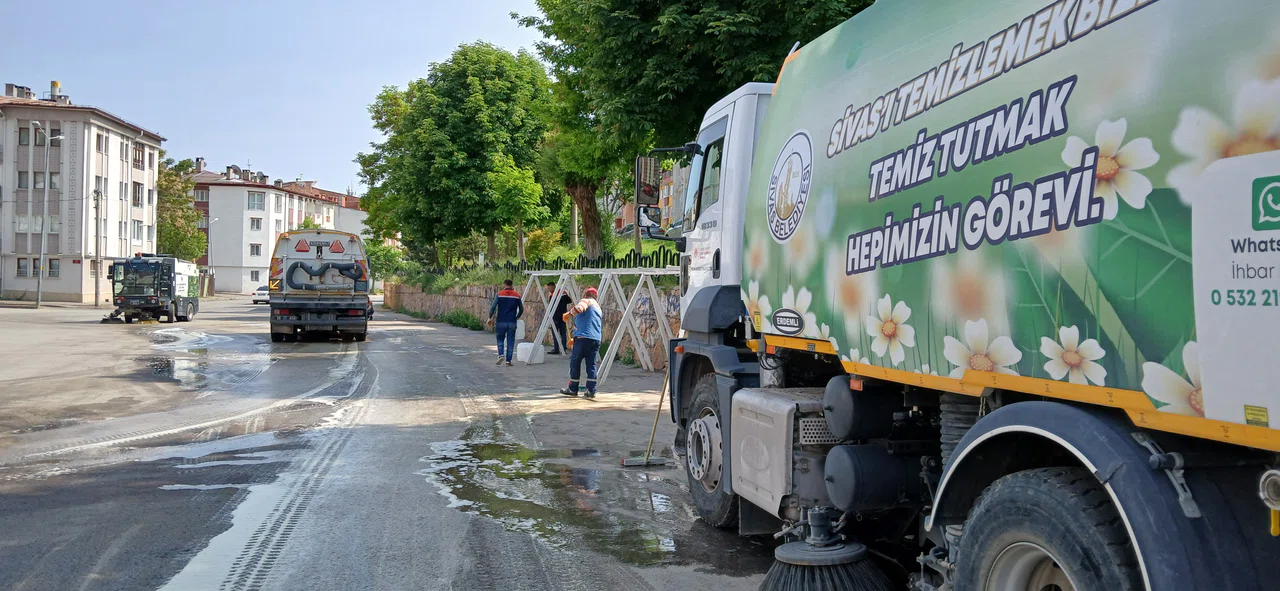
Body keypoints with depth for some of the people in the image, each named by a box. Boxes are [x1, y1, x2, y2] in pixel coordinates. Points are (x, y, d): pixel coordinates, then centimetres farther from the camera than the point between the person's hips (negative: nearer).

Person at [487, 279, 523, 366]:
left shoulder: (500, 294, -2)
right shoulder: (517, 295, 4)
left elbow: (493, 307, -8)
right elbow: (521, 309, 8)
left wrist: (490, 318, 4)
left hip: (501, 322, -1)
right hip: (512, 323, 1)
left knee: (500, 339, 14)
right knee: (510, 342, 6)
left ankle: (501, 355, -7)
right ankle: (508, 361, 4)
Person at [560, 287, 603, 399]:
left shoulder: (587, 301, 5)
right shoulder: (598, 308, 29)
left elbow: (580, 307, -20)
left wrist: (569, 314, -5)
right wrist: (575, 340, 36)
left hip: (583, 338, -7)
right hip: (596, 339, 7)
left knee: (574, 362, 5)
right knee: (591, 365, 7)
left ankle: (573, 389, 12)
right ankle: (591, 391, 2)